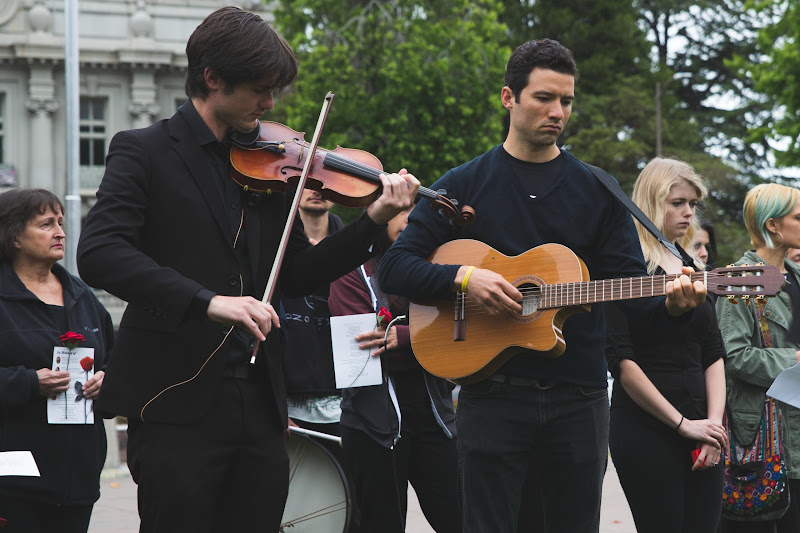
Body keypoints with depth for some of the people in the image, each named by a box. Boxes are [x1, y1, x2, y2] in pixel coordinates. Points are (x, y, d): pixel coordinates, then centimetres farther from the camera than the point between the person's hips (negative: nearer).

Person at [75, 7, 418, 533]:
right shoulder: (144, 152, -2)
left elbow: (295, 276, 15)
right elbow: (98, 253, -17)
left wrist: (373, 221, 2)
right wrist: (206, 301, -27)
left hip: (259, 404, 5)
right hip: (177, 405, -5)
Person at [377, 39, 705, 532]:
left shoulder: (597, 191, 9)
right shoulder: (464, 185, 5)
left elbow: (631, 281, 3)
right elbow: (395, 268, 1)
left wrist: (670, 303, -19)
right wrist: (464, 277, -15)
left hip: (577, 396, 2)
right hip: (492, 393, -2)